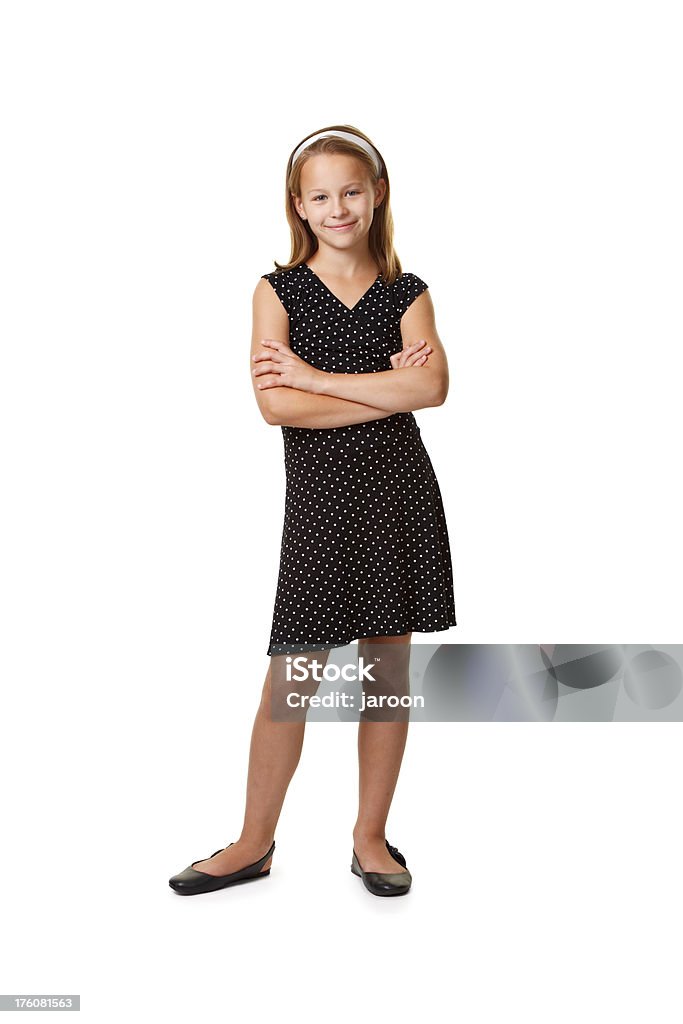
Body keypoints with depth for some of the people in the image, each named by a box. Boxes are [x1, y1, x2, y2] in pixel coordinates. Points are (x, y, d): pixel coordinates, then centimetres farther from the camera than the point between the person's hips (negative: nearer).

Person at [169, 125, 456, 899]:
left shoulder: (406, 293, 7)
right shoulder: (279, 291, 3)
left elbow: (432, 385, -13)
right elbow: (275, 406, -12)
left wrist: (313, 376, -13)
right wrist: (389, 389, -11)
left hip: (399, 493, 2)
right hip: (319, 496, -1)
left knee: (389, 667, 8)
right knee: (291, 676, 0)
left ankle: (370, 836, 24)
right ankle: (256, 843, 18)